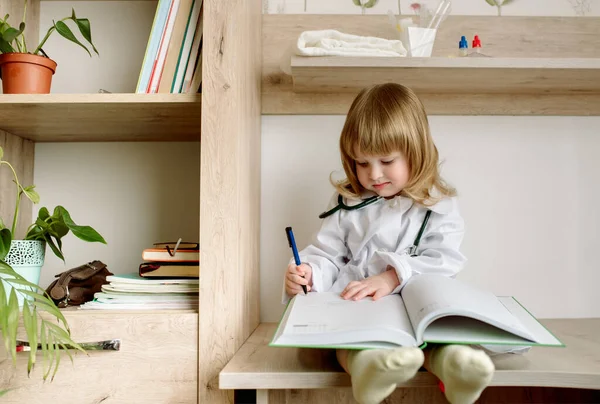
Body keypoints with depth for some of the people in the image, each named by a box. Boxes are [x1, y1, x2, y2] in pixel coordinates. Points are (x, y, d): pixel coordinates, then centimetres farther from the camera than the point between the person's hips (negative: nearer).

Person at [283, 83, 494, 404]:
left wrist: (393, 276, -18)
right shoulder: (347, 204, 13)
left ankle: (448, 358, -56)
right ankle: (364, 362, -57)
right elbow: (327, 254, 13)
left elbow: (444, 262, -4)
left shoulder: (438, 206, 7)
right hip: (353, 305, 1)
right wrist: (309, 272, -10)